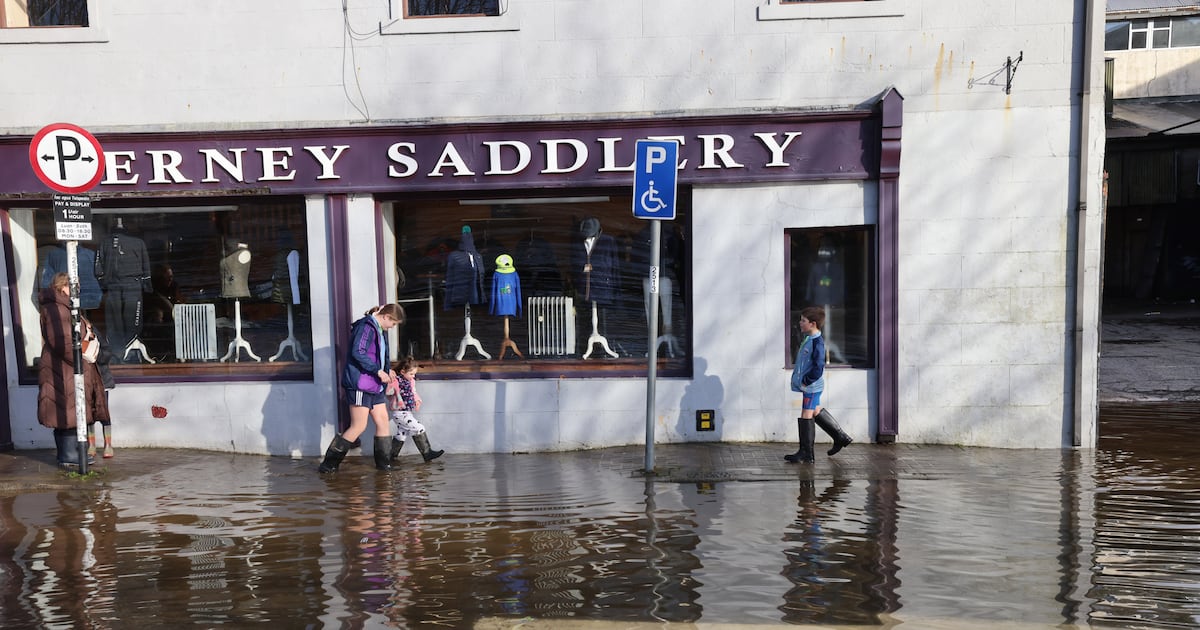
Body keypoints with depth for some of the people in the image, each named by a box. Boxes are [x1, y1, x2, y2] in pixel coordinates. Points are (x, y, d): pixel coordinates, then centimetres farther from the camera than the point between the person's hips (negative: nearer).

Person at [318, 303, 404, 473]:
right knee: (359, 427, -7)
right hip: (360, 384, -10)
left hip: (374, 386, 10)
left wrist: (387, 371, 10)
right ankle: (329, 463, 3)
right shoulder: (366, 326, -14)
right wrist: (378, 371, -21)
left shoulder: (380, 331, 17)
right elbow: (358, 352, -23)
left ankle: (383, 461, 18)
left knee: (383, 422, 8)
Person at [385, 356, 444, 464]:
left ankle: (391, 457, 30)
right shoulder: (395, 381, -18)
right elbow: (388, 391, -28)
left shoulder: (411, 381, 9)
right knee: (419, 429, -11)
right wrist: (390, 380, -38)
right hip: (399, 413, -10)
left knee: (401, 435, 18)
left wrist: (417, 400, 10)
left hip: (408, 412, 10)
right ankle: (427, 453, -3)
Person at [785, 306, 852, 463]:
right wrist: (797, 377, 15)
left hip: (811, 387, -10)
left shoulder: (817, 342, -20)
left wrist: (806, 381, -19)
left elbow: (818, 367, -23)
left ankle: (806, 454, 3)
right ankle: (840, 437, 34)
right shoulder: (808, 339, 9)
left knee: (806, 416, -4)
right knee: (816, 412, 20)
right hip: (805, 384, 10)